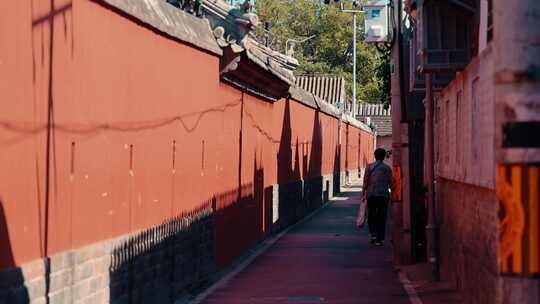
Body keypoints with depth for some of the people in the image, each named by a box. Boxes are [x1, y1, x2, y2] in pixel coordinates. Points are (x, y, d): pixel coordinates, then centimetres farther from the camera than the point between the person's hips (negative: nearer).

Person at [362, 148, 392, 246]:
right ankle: (379, 239, 0)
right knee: (381, 217, 3)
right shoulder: (388, 168, 3)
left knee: (371, 216, 15)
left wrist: (363, 194, 3)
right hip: (384, 195, 0)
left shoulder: (369, 167, 0)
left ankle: (373, 234, 1)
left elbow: (366, 182, -3)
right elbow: (390, 183, 2)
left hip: (371, 195, 0)